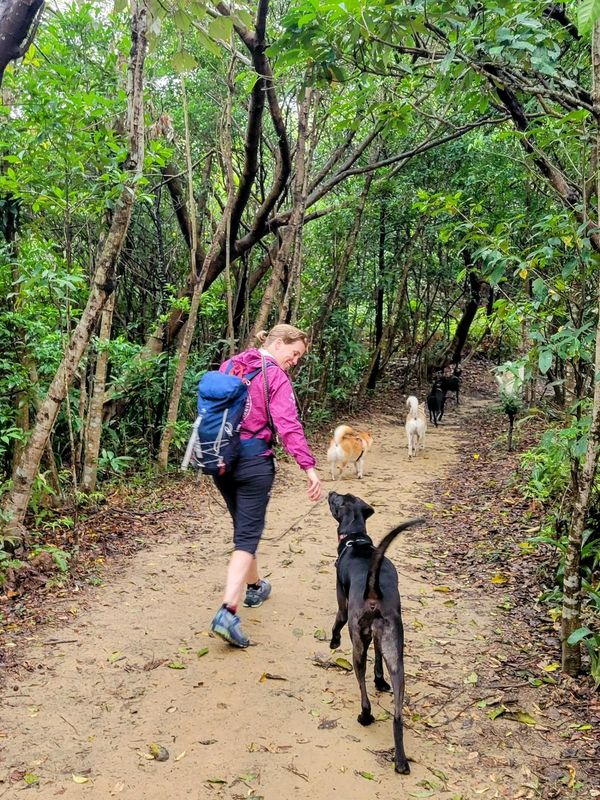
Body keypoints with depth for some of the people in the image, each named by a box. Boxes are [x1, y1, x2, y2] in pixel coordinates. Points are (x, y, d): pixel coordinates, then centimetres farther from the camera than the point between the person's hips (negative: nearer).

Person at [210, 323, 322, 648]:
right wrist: (309, 466, -24)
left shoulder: (229, 365, 10)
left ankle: (254, 586, 42)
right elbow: (288, 425, -20)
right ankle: (228, 613, -16)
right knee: (247, 535, -4)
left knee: (243, 525, 24)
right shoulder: (275, 377, -10)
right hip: (253, 461, -7)